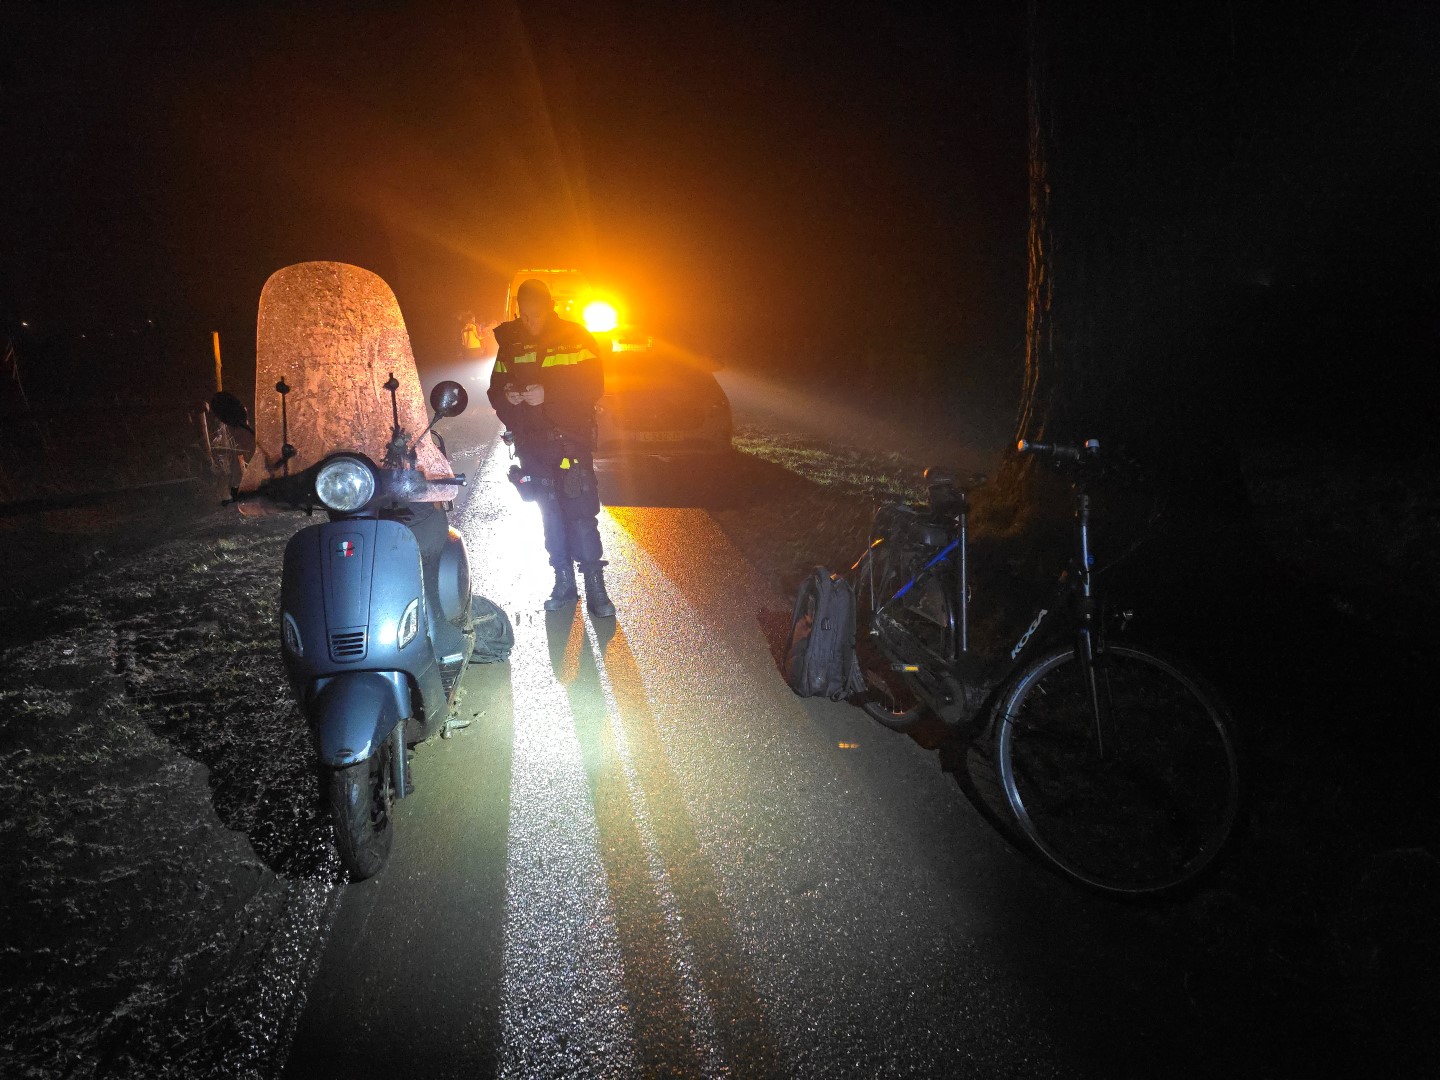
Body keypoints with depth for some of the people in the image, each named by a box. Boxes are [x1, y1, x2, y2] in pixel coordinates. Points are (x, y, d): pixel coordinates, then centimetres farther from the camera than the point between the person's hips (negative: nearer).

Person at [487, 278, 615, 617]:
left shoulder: (574, 338, -1)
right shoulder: (510, 343, 10)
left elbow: (592, 386, -9)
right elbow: (495, 390, 13)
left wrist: (547, 394, -20)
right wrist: (507, 396, -11)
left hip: (570, 439, -4)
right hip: (531, 443, 4)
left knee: (581, 516, -9)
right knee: (550, 516, 10)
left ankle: (595, 586, 0)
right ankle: (564, 582, 21)